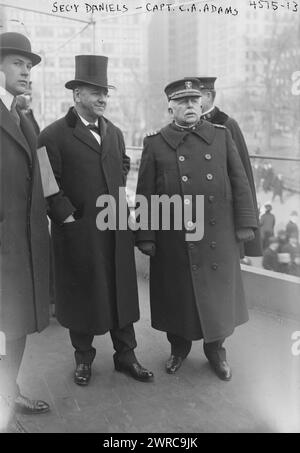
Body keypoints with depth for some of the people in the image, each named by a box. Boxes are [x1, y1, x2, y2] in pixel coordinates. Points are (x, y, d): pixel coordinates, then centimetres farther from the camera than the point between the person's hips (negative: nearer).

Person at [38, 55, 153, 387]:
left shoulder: (114, 132, 13)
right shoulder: (54, 135, -8)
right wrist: (66, 216, -15)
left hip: (116, 228, 5)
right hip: (78, 232, -5)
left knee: (121, 292, 11)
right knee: (81, 295, 9)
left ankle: (125, 355, 26)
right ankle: (83, 358, 28)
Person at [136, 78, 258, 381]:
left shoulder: (221, 136, 5)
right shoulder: (155, 144, 0)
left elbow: (239, 183, 6)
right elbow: (145, 195, -1)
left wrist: (245, 223, 2)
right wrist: (145, 237, -4)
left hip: (218, 238, 2)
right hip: (173, 239, -1)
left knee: (218, 293, 12)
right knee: (177, 296, 11)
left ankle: (216, 349, 33)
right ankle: (178, 347, 34)